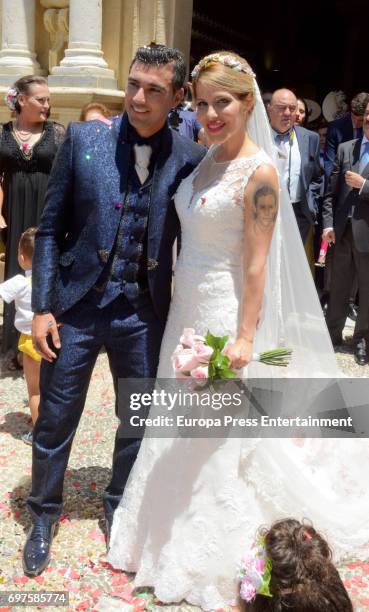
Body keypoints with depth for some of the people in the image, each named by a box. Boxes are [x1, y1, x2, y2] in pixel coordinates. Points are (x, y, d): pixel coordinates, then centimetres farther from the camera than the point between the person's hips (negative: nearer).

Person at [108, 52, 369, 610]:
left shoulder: (259, 171, -16)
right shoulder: (207, 159, 7)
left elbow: (257, 264, -17)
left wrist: (245, 337, -19)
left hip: (224, 314, -8)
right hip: (187, 310, 8)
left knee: (220, 441, 5)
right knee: (182, 432, 19)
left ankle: (215, 561, 27)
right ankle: (177, 539, 41)